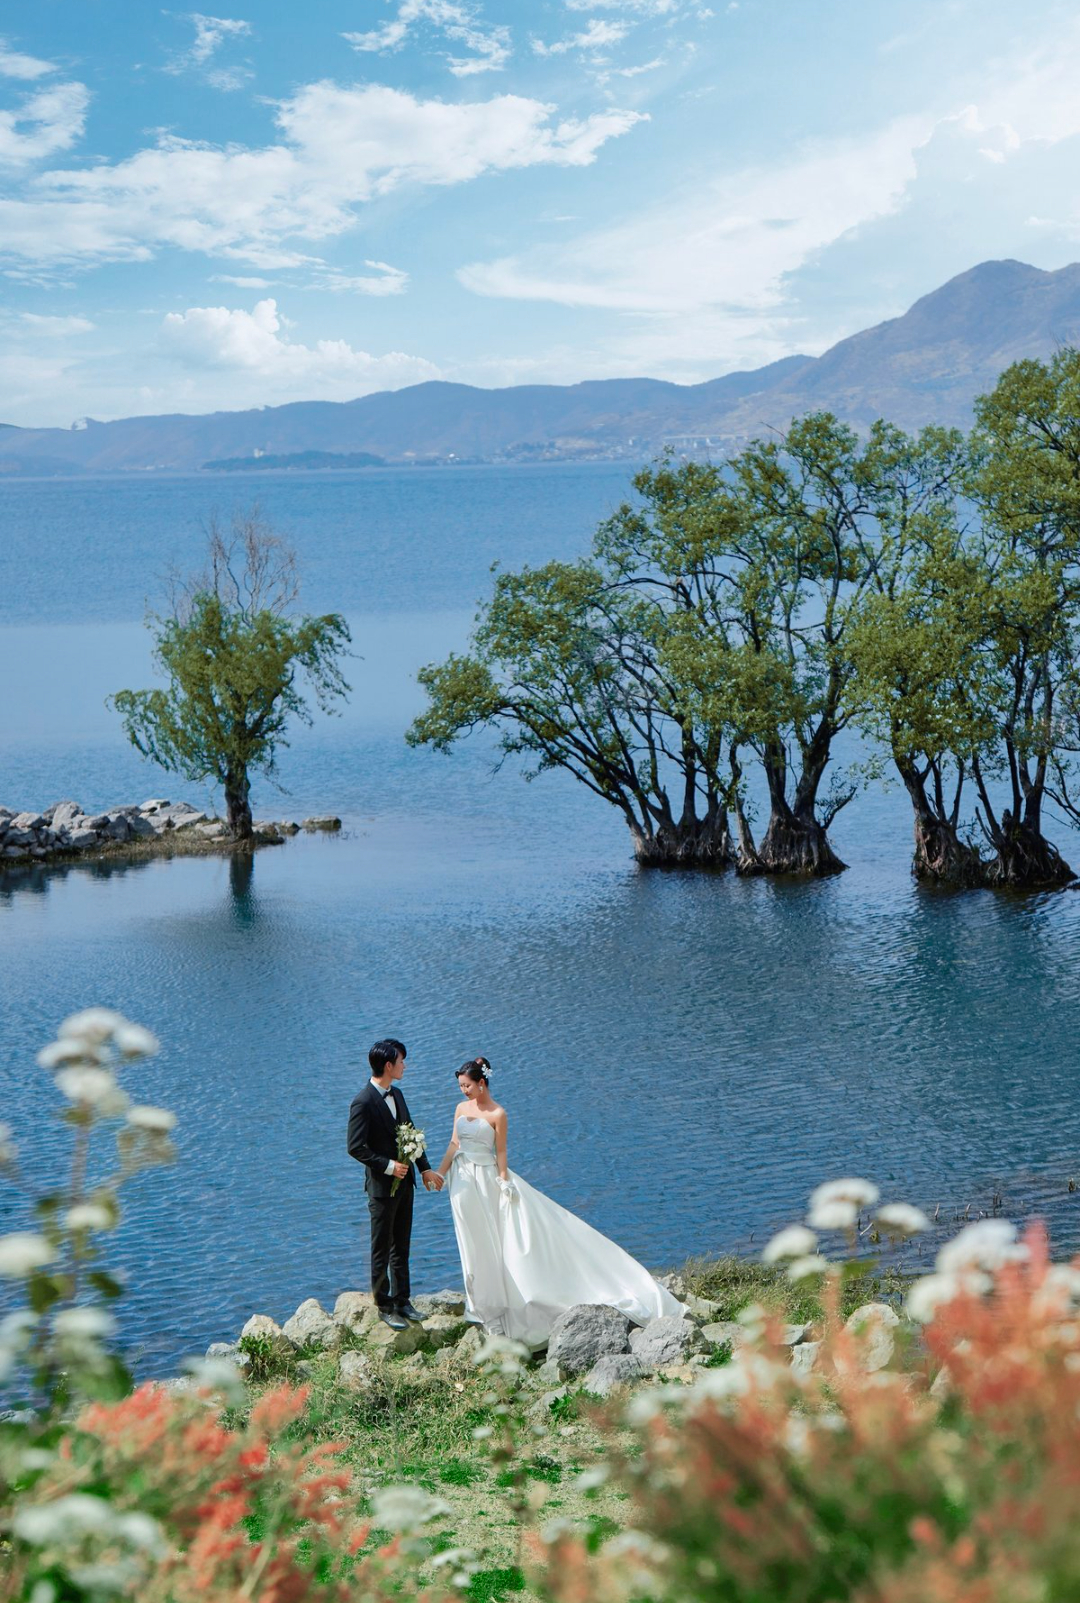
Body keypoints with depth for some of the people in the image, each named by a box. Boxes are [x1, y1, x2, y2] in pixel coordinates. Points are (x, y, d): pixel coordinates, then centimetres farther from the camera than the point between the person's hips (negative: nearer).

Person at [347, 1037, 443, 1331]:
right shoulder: (363, 1103, -20)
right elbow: (355, 1148, -20)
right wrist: (389, 1166, -19)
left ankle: (402, 1301, 27)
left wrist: (425, 1168, 9)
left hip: (404, 1181, 8)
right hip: (382, 1187, -8)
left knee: (401, 1247, 17)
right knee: (382, 1251, 5)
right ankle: (384, 1307, 16)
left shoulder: (396, 1094, 6)